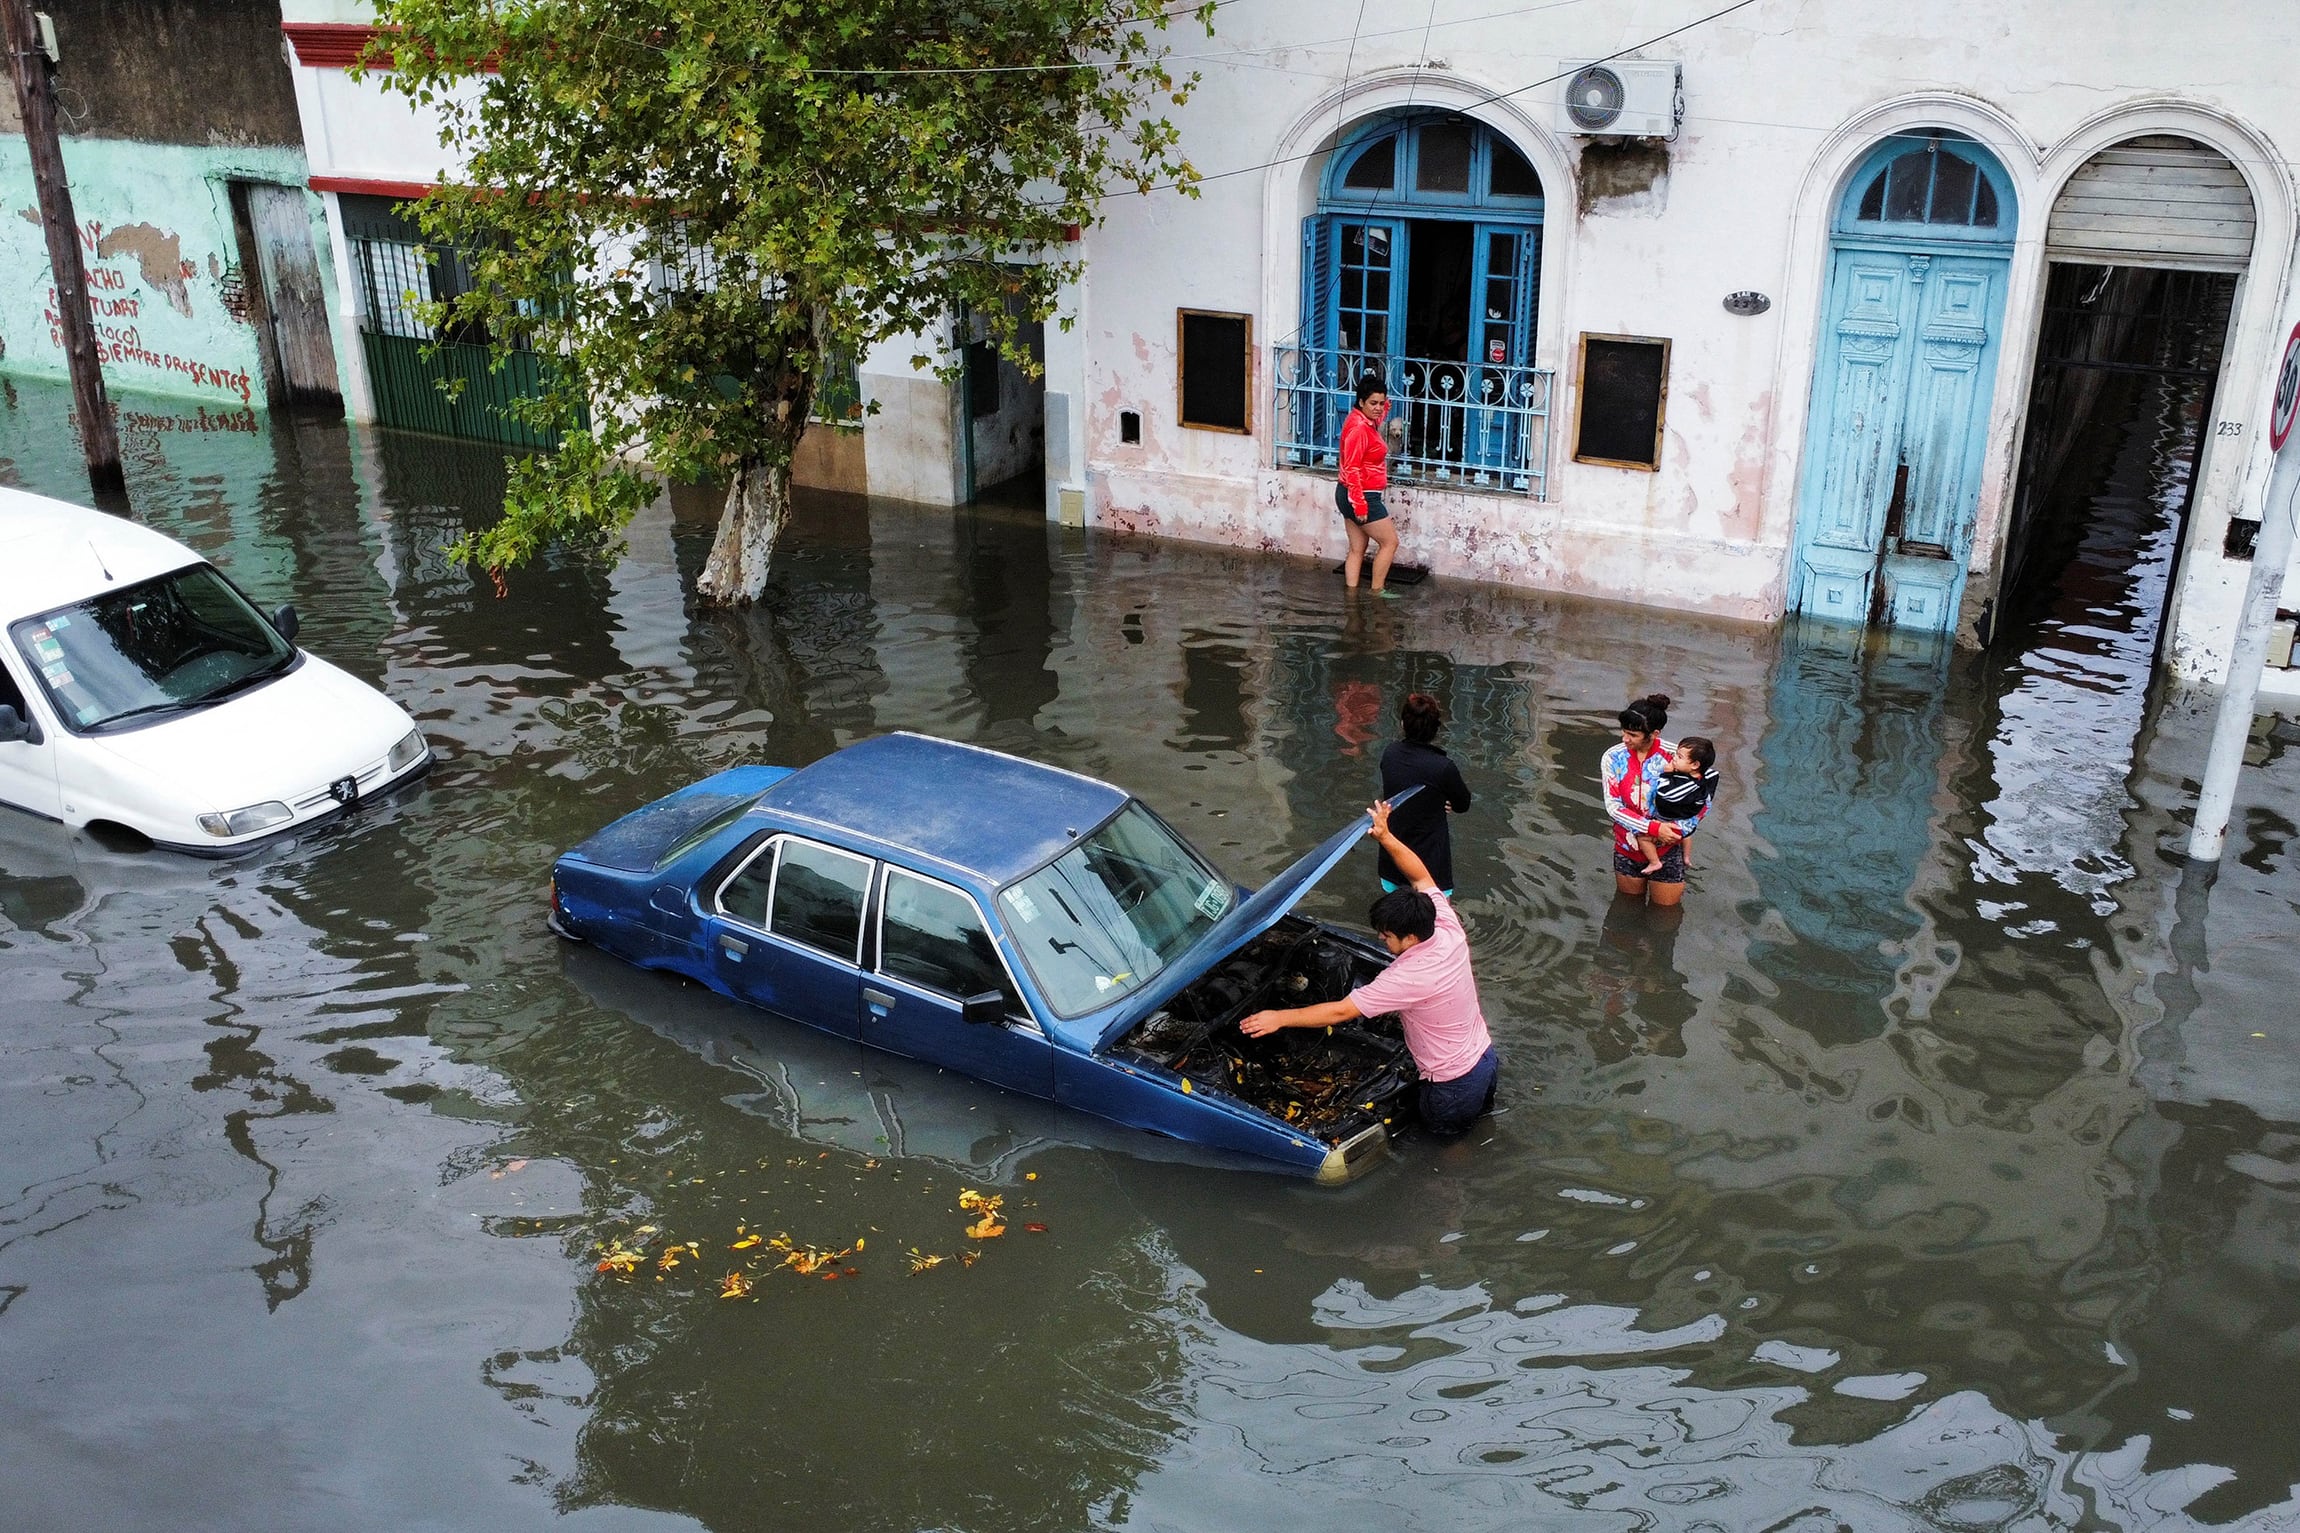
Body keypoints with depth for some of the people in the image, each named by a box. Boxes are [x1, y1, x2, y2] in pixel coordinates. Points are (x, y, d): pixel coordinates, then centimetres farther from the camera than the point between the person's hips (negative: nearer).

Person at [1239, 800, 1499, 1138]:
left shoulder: (1407, 977, -31)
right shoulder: (1448, 928, -12)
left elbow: (1339, 1012, -27)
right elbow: (1421, 877, 3)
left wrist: (1280, 1018, -21)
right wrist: (1386, 837, -6)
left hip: (1455, 1083, -7)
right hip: (1485, 1057, 7)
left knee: (1442, 1126, 23)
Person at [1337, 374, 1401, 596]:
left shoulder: (1366, 421, 8)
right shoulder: (1358, 427, -21)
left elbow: (1380, 415, 37)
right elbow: (1352, 469, -26)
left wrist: (1385, 404, 19)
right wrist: (1360, 504, -27)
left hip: (1353, 496, 10)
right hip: (1361, 496, -10)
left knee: (1358, 549, 11)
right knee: (1389, 541, 1)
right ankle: (1376, 592, 8)